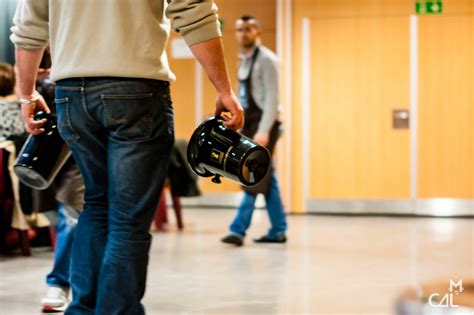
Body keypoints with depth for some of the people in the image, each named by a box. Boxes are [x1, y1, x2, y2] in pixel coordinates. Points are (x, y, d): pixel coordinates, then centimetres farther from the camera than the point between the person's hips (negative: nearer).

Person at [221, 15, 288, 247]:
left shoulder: (266, 59, -10)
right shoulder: (243, 60, 14)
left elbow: (272, 98, -17)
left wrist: (264, 131, -24)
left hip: (263, 125, -8)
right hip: (248, 124, 8)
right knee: (266, 179, 10)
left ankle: (238, 230, -10)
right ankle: (278, 230, 15)